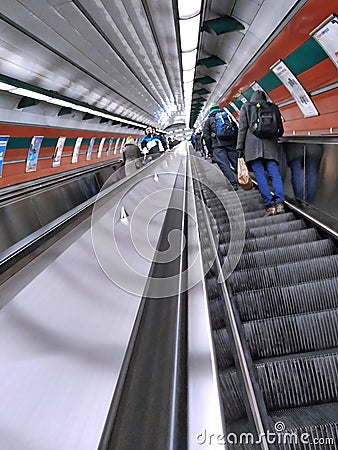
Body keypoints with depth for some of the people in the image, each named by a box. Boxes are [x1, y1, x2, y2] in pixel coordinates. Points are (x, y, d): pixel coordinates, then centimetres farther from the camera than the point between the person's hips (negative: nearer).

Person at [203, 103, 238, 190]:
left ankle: (234, 184, -9)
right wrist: (236, 143, 18)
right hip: (231, 144, 3)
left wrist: (210, 149, 6)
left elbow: (206, 136, 3)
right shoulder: (228, 117, 19)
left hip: (218, 146, -3)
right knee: (236, 162, 8)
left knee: (224, 165, -4)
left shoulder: (209, 120, 11)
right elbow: (236, 130, 14)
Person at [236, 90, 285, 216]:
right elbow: (280, 129, 19)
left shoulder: (246, 107, 14)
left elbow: (242, 128, 4)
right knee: (274, 173, -1)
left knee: (260, 175, -6)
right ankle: (279, 202, -15)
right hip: (270, 144, 2)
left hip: (252, 144, -2)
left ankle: (269, 205, -12)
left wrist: (240, 147, 2)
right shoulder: (273, 107, 19)